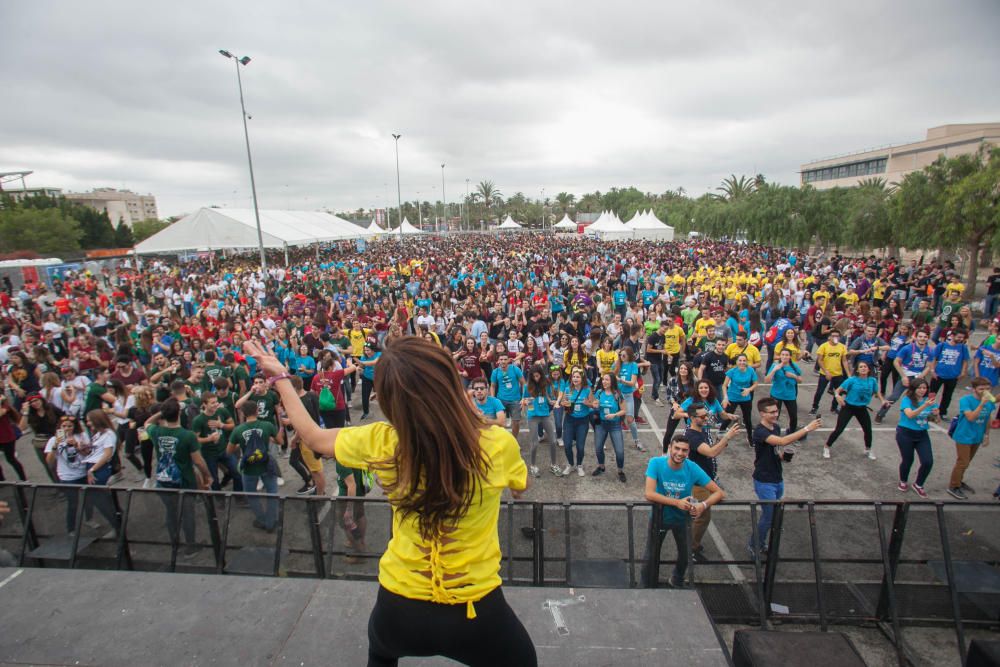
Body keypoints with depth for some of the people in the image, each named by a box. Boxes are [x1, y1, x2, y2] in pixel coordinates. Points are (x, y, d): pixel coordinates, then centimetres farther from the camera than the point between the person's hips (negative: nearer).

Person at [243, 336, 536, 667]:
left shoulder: (381, 443, -19)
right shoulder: (497, 444, -23)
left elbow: (313, 436, 2)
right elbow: (521, 487, 2)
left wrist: (279, 377, 14)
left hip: (399, 609, 2)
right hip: (474, 610, -1)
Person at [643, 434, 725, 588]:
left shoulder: (693, 468, -23)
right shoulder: (656, 463, -28)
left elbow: (719, 493, -18)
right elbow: (649, 494, -35)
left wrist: (703, 505, -37)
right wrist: (677, 502, -43)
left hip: (682, 518, 2)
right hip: (659, 517, -2)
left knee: (685, 556, 21)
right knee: (651, 557, 9)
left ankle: (677, 581, 54)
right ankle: (648, 587, 38)